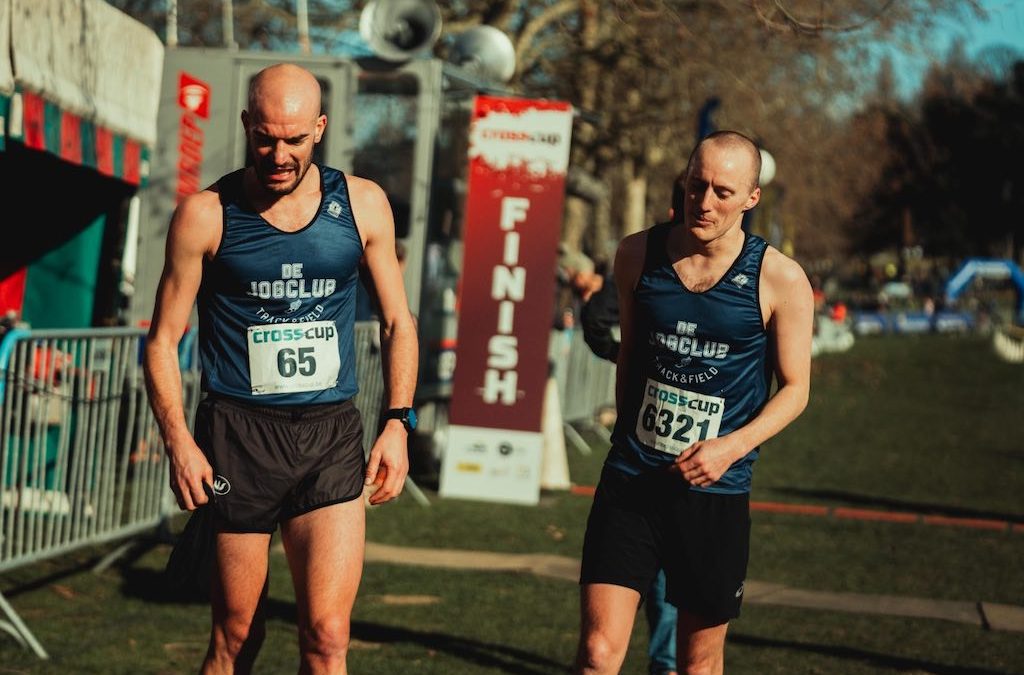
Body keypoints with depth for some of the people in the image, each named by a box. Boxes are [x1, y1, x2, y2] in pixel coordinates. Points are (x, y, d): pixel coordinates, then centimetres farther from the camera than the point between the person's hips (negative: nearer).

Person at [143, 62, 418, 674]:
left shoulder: (363, 205, 5)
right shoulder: (206, 216, -1)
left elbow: (398, 323, 13)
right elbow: (164, 339, 3)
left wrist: (399, 422, 1)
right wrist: (178, 440, -10)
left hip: (331, 438, 1)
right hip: (236, 437, -1)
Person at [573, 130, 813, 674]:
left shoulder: (780, 279, -6)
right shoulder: (637, 254, 2)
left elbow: (795, 388, 0)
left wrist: (732, 446, -16)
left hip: (715, 492, -1)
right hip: (630, 485, 1)